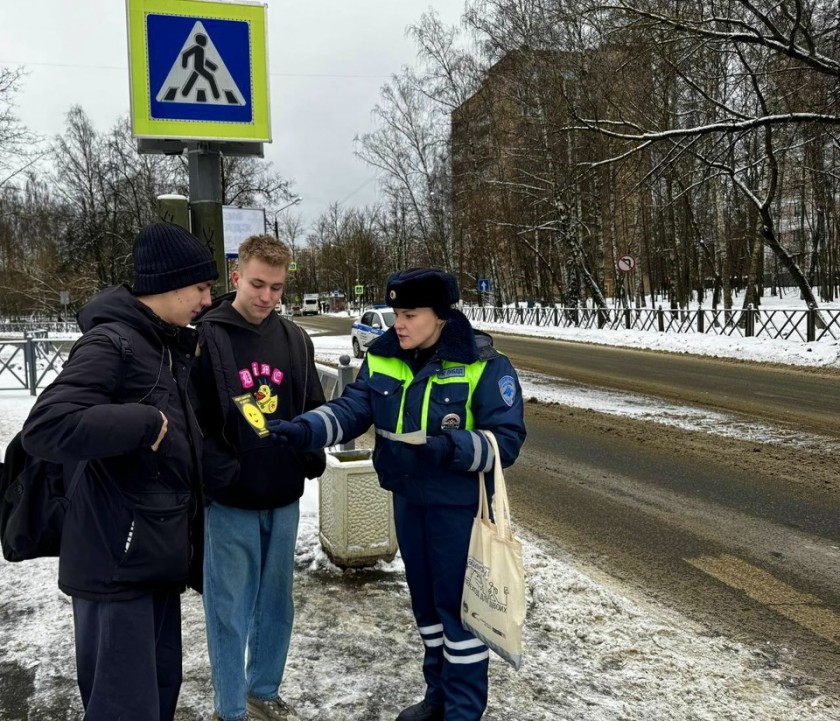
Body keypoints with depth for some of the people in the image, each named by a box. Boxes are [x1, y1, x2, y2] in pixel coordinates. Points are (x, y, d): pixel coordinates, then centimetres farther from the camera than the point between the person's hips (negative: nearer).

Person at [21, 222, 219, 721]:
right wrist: (145, 423, -24)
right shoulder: (111, 342, -16)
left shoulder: (175, 345, 11)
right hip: (117, 560, -9)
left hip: (159, 553, 9)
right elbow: (45, 429, -28)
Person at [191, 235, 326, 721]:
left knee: (277, 600, 17)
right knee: (230, 606, 7)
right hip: (230, 500, -5)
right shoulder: (206, 337, -11)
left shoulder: (295, 339, 5)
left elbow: (314, 407, 14)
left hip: (284, 497, 5)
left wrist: (313, 456, 1)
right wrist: (219, 474, -17)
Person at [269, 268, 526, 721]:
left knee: (458, 601, 5)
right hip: (408, 499, 6)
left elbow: (507, 440, -18)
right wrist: (304, 430, -26)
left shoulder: (484, 366, -18)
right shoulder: (383, 359, -2)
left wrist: (452, 447, -33)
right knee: (425, 597, 19)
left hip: (460, 504, -5)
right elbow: (349, 411, -8)